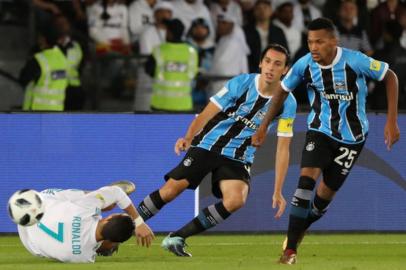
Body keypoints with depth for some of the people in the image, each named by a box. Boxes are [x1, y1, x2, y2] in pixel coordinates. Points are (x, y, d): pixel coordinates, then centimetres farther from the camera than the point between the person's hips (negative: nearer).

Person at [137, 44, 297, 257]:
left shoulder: (287, 103, -6)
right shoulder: (241, 83, -9)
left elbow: (283, 149, -4)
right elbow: (207, 113, -8)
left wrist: (278, 192, -9)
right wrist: (188, 137, -26)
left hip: (237, 159, 1)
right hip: (207, 146, -1)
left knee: (236, 200, -26)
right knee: (171, 189, -13)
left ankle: (177, 238, -15)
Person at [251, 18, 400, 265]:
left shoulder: (355, 62, -23)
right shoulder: (305, 65, -13)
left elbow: (390, 77, -10)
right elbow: (283, 91, 5)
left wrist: (392, 121, -13)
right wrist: (263, 127, 7)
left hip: (352, 136, -1)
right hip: (320, 131, 1)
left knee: (326, 194, 4)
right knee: (307, 179, -21)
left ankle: (297, 233, 32)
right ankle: (290, 249, -20)